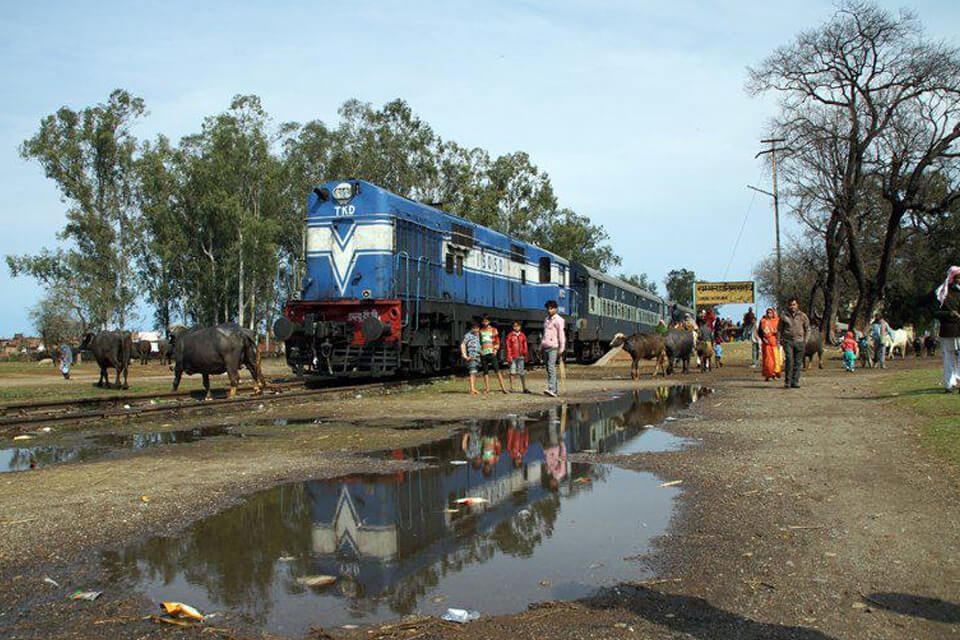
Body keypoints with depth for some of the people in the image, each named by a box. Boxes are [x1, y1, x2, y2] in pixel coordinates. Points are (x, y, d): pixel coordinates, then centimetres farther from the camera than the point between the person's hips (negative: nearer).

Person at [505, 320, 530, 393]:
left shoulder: (522, 335, 10)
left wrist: (526, 356, 11)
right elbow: (508, 347, -2)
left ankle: (524, 388, 3)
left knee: (522, 373, 1)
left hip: (520, 357, 2)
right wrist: (509, 357, -8)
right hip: (513, 357, -2)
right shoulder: (510, 335, 1)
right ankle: (511, 388, 9)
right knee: (512, 372, 2)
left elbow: (525, 346, 14)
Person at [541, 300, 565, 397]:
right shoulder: (546, 319, 19)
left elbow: (562, 335, -9)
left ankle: (551, 389, -26)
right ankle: (555, 390, 12)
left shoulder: (559, 320, -4)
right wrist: (541, 346, 18)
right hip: (545, 347, 8)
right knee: (548, 369, 7)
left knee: (551, 368, -18)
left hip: (553, 347, -8)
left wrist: (561, 349, -14)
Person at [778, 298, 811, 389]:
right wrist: (779, 340, 4)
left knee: (798, 362, 3)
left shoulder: (802, 316, 8)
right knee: (789, 361, -12)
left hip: (799, 341, 1)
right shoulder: (784, 316, 6)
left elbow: (807, 329, 14)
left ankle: (795, 382, 9)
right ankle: (787, 382, -7)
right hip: (788, 341, -1)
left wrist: (805, 340, 7)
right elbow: (779, 330, 12)